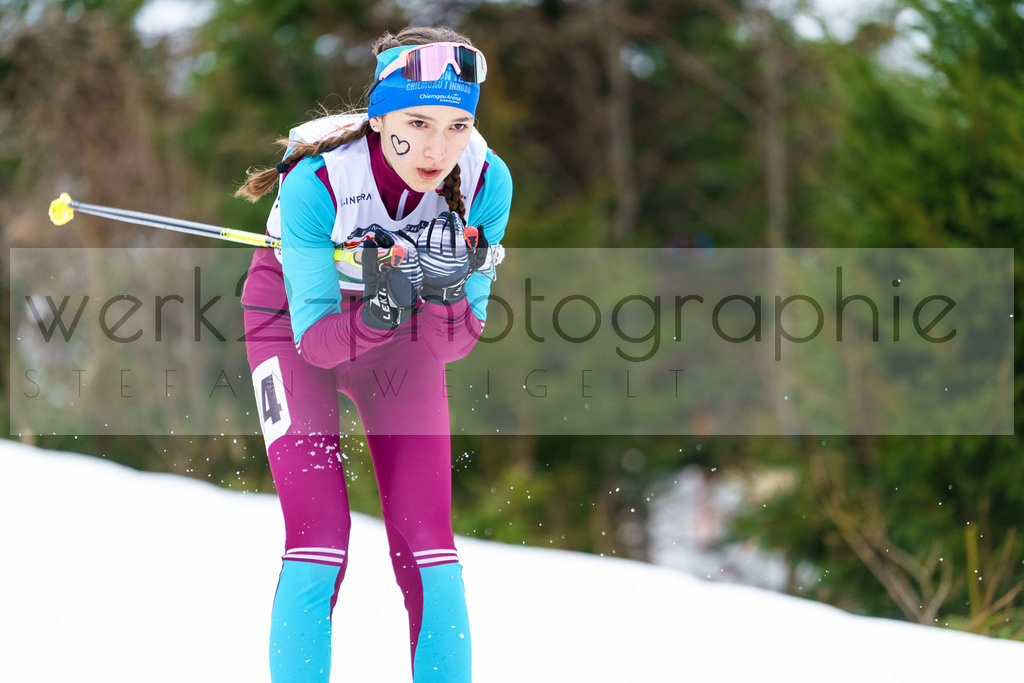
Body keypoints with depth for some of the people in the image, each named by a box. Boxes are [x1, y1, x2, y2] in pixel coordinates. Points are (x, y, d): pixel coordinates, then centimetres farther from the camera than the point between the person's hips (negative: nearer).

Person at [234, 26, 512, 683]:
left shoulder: (486, 181, -25)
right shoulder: (316, 182, -34)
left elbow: (458, 342, -18)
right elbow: (315, 339, -27)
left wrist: (441, 293, -39)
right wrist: (384, 305, -46)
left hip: (402, 333, 3)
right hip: (294, 316, -3)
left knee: (428, 546, -6)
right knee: (319, 543, -15)